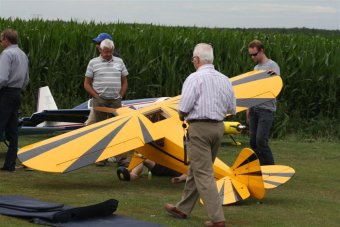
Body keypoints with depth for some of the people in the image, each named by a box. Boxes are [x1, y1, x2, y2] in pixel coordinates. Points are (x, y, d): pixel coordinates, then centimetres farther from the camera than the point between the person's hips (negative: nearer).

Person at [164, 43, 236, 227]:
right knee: (195, 170, 19)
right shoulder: (224, 79, 9)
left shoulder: (195, 78, -12)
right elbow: (232, 109, 11)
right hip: (218, 127, 7)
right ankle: (183, 208, 30)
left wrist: (182, 116, 6)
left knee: (203, 174, -6)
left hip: (199, 128, -7)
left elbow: (183, 108, -15)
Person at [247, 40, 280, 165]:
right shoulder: (256, 67, 19)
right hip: (254, 109, 8)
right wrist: (249, 108, 20)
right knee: (253, 141, 6)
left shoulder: (272, 65, -6)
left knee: (261, 141, -15)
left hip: (266, 109, -8)